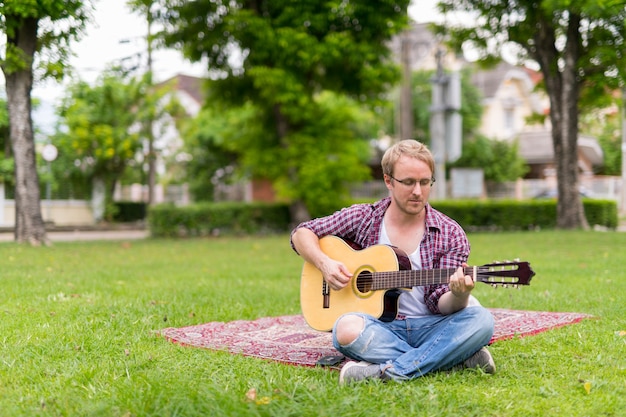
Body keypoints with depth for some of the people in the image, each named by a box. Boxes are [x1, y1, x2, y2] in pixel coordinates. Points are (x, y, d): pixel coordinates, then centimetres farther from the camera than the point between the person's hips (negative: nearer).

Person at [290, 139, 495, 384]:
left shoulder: (450, 235, 2)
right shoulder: (363, 218, 5)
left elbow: (441, 304, -4)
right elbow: (301, 234, 11)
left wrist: (459, 296, -28)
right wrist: (324, 263, -10)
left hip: (428, 327, 1)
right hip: (379, 325, 0)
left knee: (481, 320, -28)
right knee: (347, 329, -36)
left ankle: (391, 371, -33)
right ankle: (458, 359, -26)